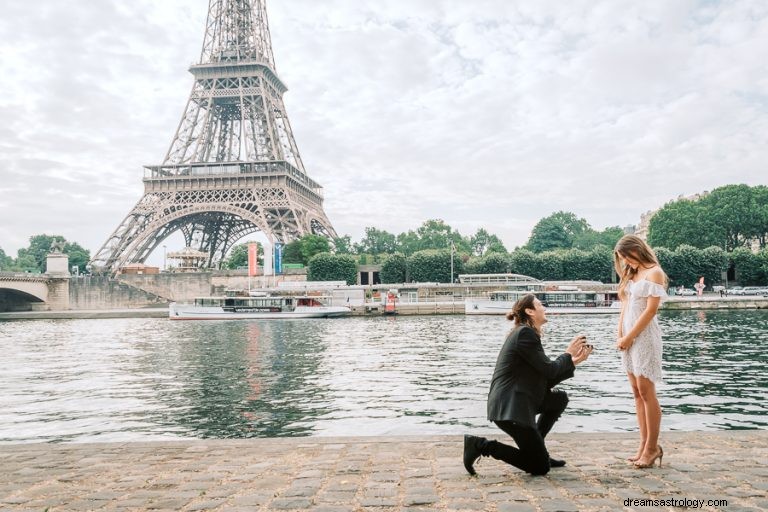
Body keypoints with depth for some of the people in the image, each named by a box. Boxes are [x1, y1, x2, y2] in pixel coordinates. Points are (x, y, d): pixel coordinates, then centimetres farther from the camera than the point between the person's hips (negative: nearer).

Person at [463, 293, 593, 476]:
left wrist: (573, 361, 15)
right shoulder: (525, 333, -13)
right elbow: (549, 370, -13)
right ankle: (481, 445, -5)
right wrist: (568, 354, 4)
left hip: (516, 402, 10)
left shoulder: (525, 333, 18)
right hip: (509, 408, -10)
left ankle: (535, 448, 18)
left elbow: (547, 380, 17)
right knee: (540, 467, -3)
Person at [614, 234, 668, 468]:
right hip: (629, 338, 8)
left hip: (644, 337, -8)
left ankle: (653, 447, 1)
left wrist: (629, 337, -12)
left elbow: (651, 310, -13)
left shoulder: (654, 272, -6)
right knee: (637, 393, 7)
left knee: (646, 392, -6)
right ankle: (645, 444, 12)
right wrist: (620, 335, 2)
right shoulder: (632, 274, 17)